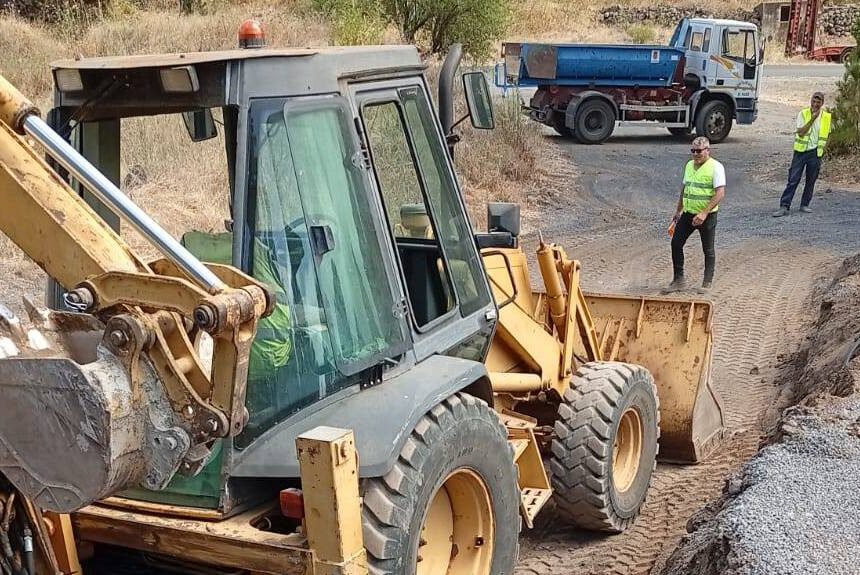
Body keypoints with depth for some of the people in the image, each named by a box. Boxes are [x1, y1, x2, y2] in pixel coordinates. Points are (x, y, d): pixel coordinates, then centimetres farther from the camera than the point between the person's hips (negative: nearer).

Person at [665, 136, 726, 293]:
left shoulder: (716, 167, -12)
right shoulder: (689, 165, 10)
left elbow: (720, 193, -19)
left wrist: (704, 213, -26)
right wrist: (678, 211, 22)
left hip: (707, 216, -7)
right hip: (688, 214, 7)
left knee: (708, 250, 4)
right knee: (676, 243, 3)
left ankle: (707, 283, 15)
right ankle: (678, 280, 13)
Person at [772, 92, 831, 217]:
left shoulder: (826, 117, 3)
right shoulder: (803, 114, -5)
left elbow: (826, 135, 15)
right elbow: (801, 132, -15)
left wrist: (822, 150, 10)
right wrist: (812, 119, -20)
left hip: (815, 152, 2)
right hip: (801, 151, -2)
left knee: (811, 180, 8)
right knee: (793, 180, -5)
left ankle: (804, 205, 21)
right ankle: (784, 207, -6)